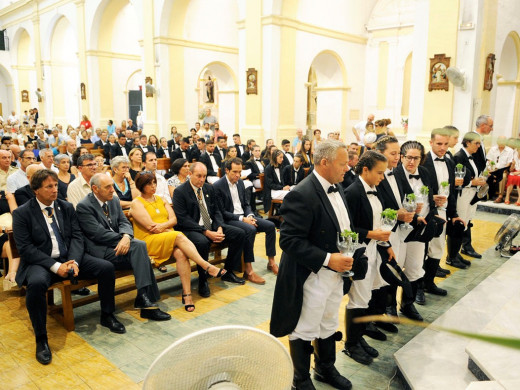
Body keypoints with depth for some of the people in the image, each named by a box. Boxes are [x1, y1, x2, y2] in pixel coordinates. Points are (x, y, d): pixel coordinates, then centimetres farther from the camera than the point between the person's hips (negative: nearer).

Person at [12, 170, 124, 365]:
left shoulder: (66, 207, 8)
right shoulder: (22, 213, -4)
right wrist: (55, 266, -20)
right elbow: (25, 248, -11)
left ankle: (107, 316, 6)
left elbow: (77, 237, 4)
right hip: (41, 262, -4)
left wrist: (74, 261, -15)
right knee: (37, 283, -38)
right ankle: (41, 339, -19)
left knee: (106, 267, -16)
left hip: (69, 257, 4)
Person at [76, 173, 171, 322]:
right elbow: (98, 233, -15)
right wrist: (122, 238, -15)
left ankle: (144, 298, -21)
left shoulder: (114, 200, 13)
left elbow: (124, 222, 6)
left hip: (117, 244, 6)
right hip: (99, 251, -6)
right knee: (138, 247, -26)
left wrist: (126, 236, -17)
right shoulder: (84, 206, -8)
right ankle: (146, 300, -23)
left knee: (140, 245, -24)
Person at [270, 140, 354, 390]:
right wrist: (327, 259, -28)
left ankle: (326, 369, 48)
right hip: (311, 277, -8)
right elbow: (289, 240, -26)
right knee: (305, 331, 11)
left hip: (336, 273, 9)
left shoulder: (336, 189, 5)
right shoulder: (301, 195, -24)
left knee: (329, 327, 25)